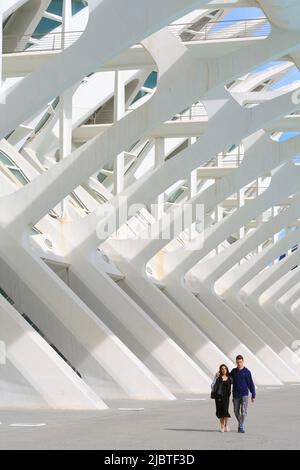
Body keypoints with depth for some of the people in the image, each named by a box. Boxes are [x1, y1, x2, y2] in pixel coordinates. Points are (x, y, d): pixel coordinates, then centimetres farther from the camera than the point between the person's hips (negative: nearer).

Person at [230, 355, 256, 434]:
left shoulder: (246, 371, -1)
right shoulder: (233, 372, 7)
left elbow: (251, 383, 1)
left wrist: (253, 395, -1)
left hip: (244, 394, -3)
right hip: (236, 395, 3)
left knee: (243, 411, -9)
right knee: (236, 412, 9)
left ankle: (241, 427, -7)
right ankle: (240, 424, 29)